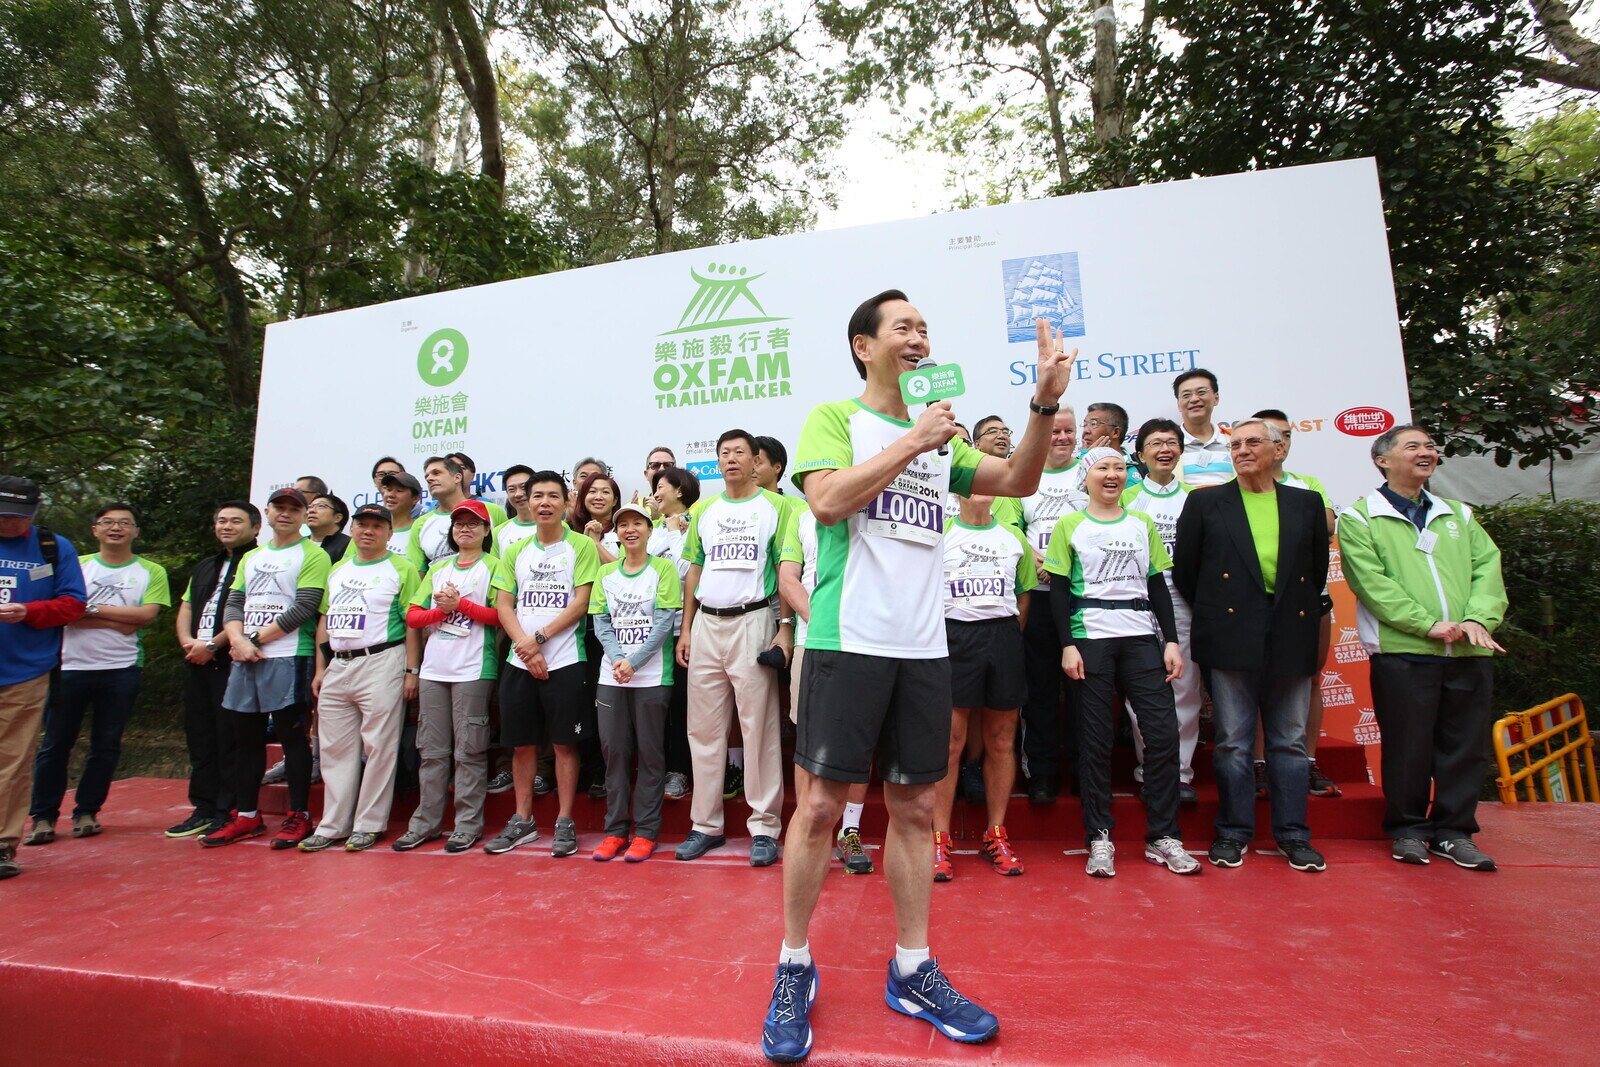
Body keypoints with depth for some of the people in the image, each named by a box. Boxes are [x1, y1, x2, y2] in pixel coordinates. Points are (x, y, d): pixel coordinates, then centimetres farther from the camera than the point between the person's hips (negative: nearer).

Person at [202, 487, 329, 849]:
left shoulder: (313, 555, -3)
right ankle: (246, 816, 23)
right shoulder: (251, 557, 19)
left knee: (292, 736, -2)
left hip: (288, 658, -7)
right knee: (246, 738, 12)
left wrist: (255, 638, -8)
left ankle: (299, 816, 6)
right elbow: (233, 604, 12)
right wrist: (238, 640, -6)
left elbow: (303, 609, -12)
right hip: (244, 658, 7)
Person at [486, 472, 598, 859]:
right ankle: (523, 821, 23)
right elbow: (503, 605, 6)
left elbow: (581, 601, -8)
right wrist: (526, 648, -9)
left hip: (565, 661, -4)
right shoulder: (515, 552, 12)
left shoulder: (581, 545, 0)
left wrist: (539, 638, -13)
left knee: (564, 743, 1)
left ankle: (565, 822, 12)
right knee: (522, 742, 10)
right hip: (520, 662, 4)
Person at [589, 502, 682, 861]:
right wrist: (617, 660, -11)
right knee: (614, 750, 7)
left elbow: (664, 622, -8)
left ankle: (645, 831, 11)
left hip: (652, 676, -3)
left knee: (650, 752, 2)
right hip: (611, 676, 4)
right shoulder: (605, 573, 11)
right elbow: (600, 622, 5)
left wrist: (634, 661, -16)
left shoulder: (663, 569, 0)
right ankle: (615, 829, 17)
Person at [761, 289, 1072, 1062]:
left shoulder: (938, 435, 18)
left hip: (923, 649, 5)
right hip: (847, 642, -5)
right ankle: (794, 969, 19)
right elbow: (827, 499, -15)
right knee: (819, 804, 0)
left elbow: (1018, 482, 12)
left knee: (915, 808, 10)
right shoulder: (833, 418, 3)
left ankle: (912, 971, 25)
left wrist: (1044, 403, 0)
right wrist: (912, 442, -11)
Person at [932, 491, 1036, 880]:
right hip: (955, 635, -3)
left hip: (1004, 637, 4)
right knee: (950, 740, -5)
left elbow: (1025, 593, 19)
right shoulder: (939, 534, 5)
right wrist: (939, 638, -6)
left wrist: (1010, 633, 7)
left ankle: (996, 835, 19)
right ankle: (941, 840, 3)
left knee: (1001, 740, 7)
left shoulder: (1014, 538, 15)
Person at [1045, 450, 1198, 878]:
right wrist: (1067, 645, -9)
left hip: (1142, 637, 3)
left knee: (1164, 731, -2)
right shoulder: (1069, 525, 4)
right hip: (1091, 637, -3)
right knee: (1095, 739, 1)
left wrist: (1171, 640, 3)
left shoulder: (1143, 523, 14)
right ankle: (1099, 838, 11)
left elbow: (1158, 584, 12)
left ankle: (1162, 837, 12)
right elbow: (1059, 589, 0)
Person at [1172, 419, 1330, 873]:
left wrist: (1300, 614, 9)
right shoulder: (1205, 502, 5)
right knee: (1232, 741, 4)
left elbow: (1318, 567, 14)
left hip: (1291, 638, 2)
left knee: (1291, 741, 10)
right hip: (1231, 637, -2)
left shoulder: (1307, 503, 11)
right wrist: (1210, 615, 3)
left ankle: (1293, 835, 22)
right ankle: (1233, 832, 15)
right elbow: (1184, 568, 5)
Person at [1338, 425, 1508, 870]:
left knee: (1466, 746, 9)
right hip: (1401, 651, -5)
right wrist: (1427, 624, -16)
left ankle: (1454, 831, 23)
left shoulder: (1459, 515, 18)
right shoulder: (1359, 517, 1)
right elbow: (1371, 582, -9)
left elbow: (1488, 567, 7)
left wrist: (1479, 619, -10)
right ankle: (1408, 830, 18)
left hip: (1469, 652, 5)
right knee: (1408, 747, 2)